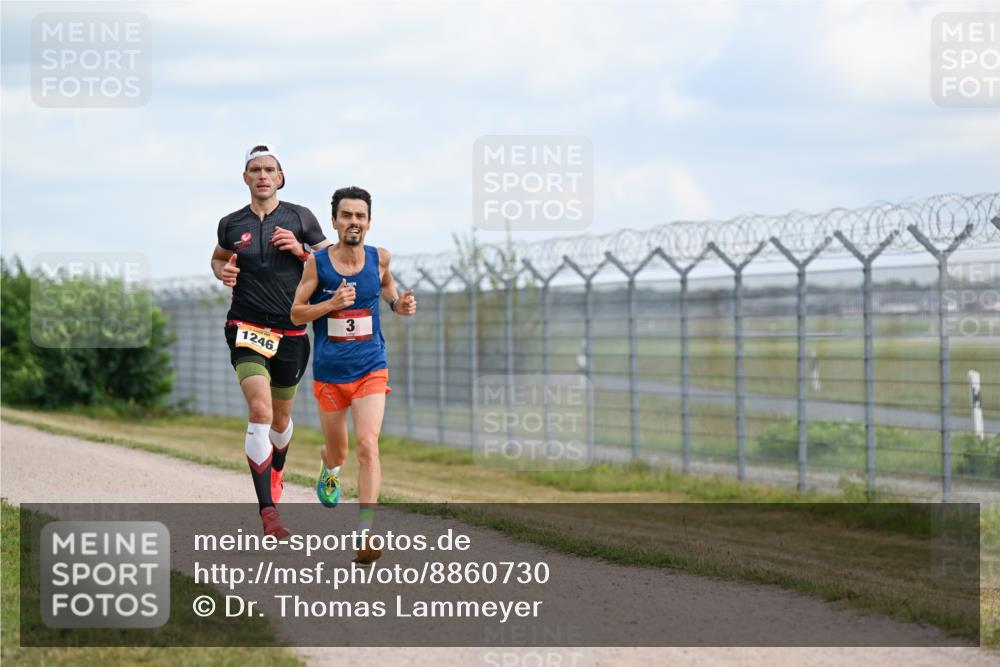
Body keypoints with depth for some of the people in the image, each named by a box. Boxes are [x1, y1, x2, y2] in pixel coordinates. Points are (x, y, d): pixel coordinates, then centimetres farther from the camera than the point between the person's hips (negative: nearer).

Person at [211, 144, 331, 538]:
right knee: (260, 411, -20)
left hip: (290, 331, 2)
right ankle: (268, 511, -22)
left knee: (280, 418, 15)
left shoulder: (299, 218, 2)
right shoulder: (231, 224, 4)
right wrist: (223, 272, 0)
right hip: (246, 328, -2)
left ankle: (277, 470, 50)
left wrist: (300, 250, -10)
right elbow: (218, 258, 23)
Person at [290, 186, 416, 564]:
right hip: (329, 372, 0)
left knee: (368, 445, -19)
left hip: (371, 369, 0)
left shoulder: (379, 258, -2)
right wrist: (331, 303, -22)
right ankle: (329, 470, 54)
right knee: (338, 453, 14)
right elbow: (296, 313, -5)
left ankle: (364, 533, -20)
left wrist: (397, 304, -1)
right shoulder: (317, 263, -8)